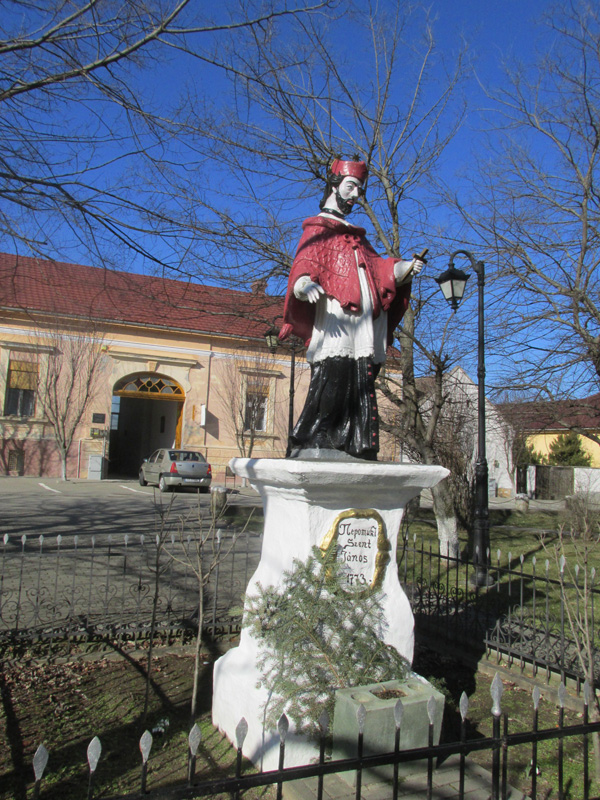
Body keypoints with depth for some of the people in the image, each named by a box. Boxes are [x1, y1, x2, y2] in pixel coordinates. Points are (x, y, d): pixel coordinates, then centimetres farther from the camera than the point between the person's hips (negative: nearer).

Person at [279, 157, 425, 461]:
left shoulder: (356, 236, 33)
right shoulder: (317, 229, 13)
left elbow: (379, 268, 23)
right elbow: (304, 262, -3)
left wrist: (406, 267, 4)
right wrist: (305, 283, -25)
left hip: (365, 322, 7)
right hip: (334, 318, -6)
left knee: (361, 388, 1)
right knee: (330, 381, -16)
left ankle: (359, 451, 3)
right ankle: (305, 445, -13)